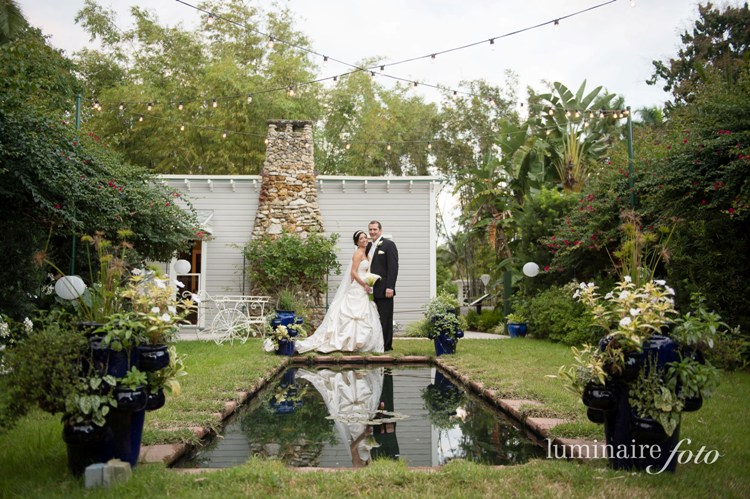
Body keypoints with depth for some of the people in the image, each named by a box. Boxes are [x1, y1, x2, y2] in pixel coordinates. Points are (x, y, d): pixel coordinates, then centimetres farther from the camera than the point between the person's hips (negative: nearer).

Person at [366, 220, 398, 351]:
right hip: (372, 290, 6)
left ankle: (386, 345, 5)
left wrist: (390, 287, -17)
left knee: (385, 318, -1)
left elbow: (393, 267, -11)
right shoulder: (369, 246, 17)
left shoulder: (389, 244, -4)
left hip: (384, 290, -6)